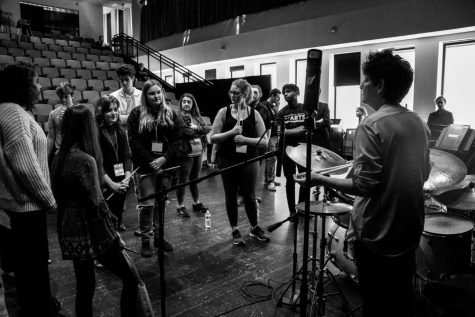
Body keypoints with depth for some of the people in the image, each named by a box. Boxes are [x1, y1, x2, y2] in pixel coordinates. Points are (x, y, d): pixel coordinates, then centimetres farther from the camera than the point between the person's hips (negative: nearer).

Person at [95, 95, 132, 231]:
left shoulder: (120, 131, 8)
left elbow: (126, 156, 4)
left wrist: (127, 178, -10)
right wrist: (111, 184, -17)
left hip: (120, 184, 5)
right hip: (103, 184, -5)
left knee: (117, 214, 15)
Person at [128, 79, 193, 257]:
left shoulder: (172, 114, 6)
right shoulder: (137, 115, 0)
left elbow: (179, 139, -3)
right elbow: (134, 141, -6)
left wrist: (164, 159, -15)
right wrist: (151, 162, -13)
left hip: (166, 166, 2)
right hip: (145, 166, -2)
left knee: (161, 203, 10)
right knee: (147, 204, -5)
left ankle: (159, 236, 25)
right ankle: (145, 240, 9)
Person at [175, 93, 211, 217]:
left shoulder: (197, 117, 15)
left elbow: (207, 130, 5)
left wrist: (196, 127, -10)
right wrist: (197, 132, -9)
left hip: (198, 152, 6)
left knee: (195, 179, 16)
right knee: (183, 180, 2)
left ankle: (197, 203, 29)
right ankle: (180, 206, 14)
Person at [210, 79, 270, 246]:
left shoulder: (254, 114, -1)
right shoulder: (224, 112, -2)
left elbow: (264, 142, -3)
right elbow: (212, 138, -5)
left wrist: (245, 139, -18)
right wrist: (231, 132, -19)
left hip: (249, 161, 0)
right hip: (227, 161, 0)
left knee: (249, 196, 10)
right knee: (231, 196, 10)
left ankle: (255, 228, 32)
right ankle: (235, 231, 26)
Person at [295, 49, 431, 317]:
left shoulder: (372, 125, -19)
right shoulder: (419, 123, 4)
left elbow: (364, 185, -23)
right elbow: (424, 175, 13)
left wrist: (320, 180, -14)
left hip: (377, 234, -7)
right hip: (410, 229, 7)